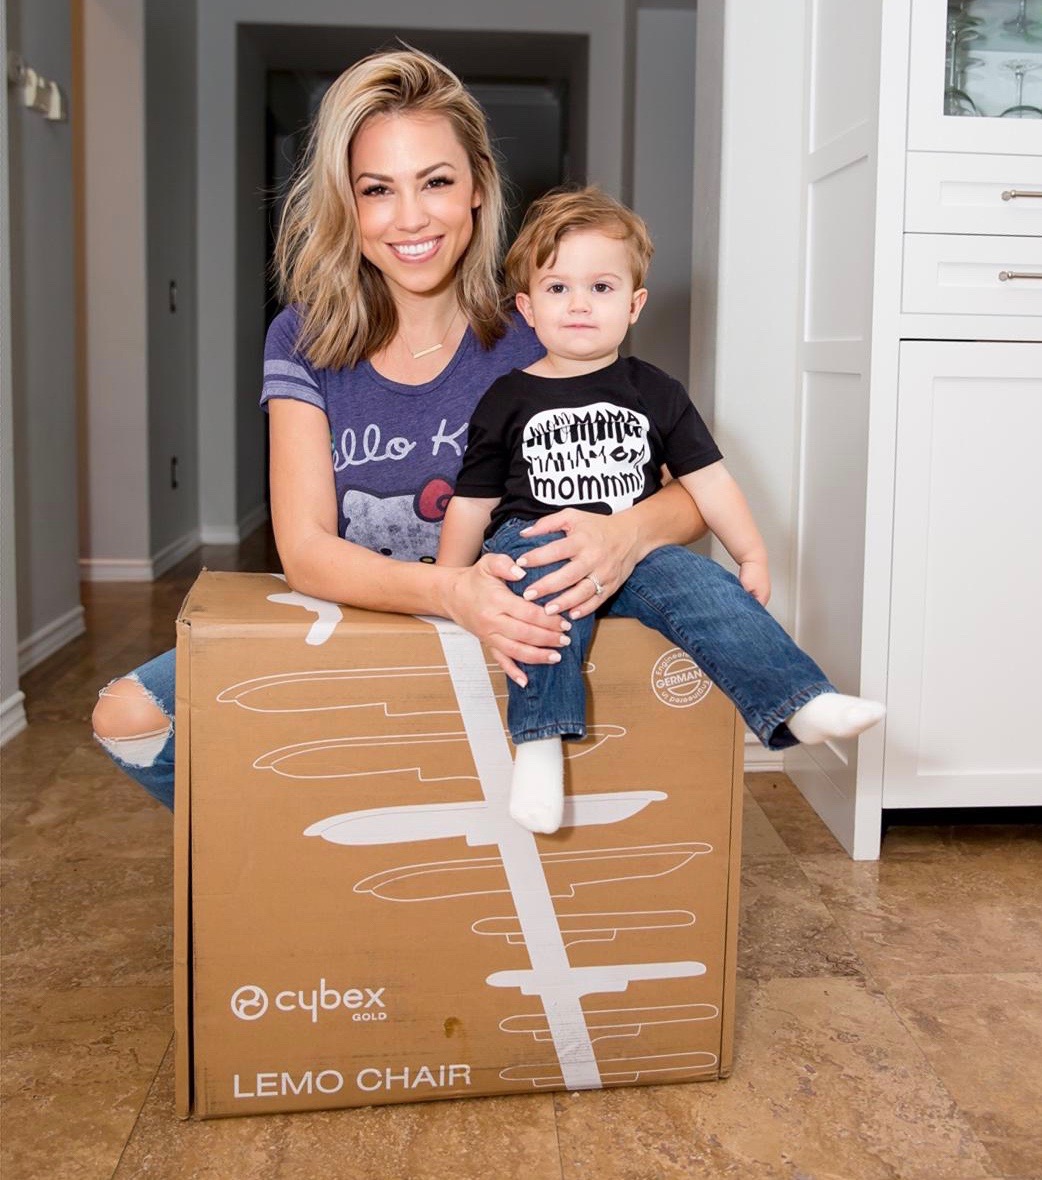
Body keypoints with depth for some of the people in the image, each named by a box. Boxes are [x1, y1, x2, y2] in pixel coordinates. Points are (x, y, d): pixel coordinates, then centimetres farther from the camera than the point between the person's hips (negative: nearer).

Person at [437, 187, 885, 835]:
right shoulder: (507, 401, 8)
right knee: (555, 591, -36)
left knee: (705, 585, -26)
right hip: (533, 541, -1)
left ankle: (803, 704, -33)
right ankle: (539, 742, -38)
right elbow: (473, 502, 10)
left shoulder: (656, 393, 11)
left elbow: (708, 478, 11)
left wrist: (753, 556, 2)